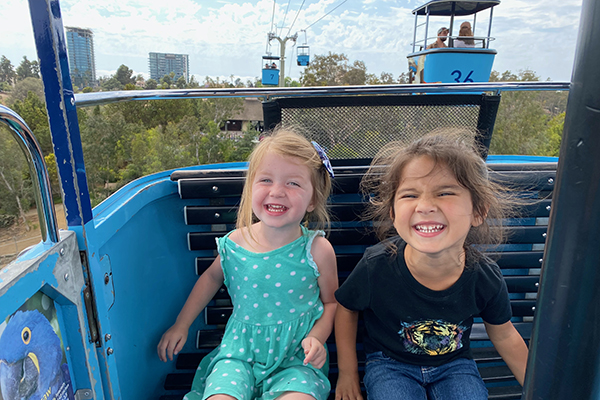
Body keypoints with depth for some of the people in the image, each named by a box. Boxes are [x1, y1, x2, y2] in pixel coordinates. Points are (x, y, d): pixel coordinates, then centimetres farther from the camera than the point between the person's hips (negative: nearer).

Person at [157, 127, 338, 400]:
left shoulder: (318, 250, -13)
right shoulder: (235, 243, -8)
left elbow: (331, 301, 3)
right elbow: (212, 277, 13)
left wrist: (317, 337, -14)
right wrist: (181, 325, 16)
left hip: (296, 356, -1)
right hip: (241, 350, 2)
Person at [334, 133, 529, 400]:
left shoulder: (486, 278, -20)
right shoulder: (376, 267, -27)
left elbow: (505, 337, 2)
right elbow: (345, 308, -6)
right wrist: (347, 373, 1)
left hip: (453, 363, 2)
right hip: (390, 364, -2)